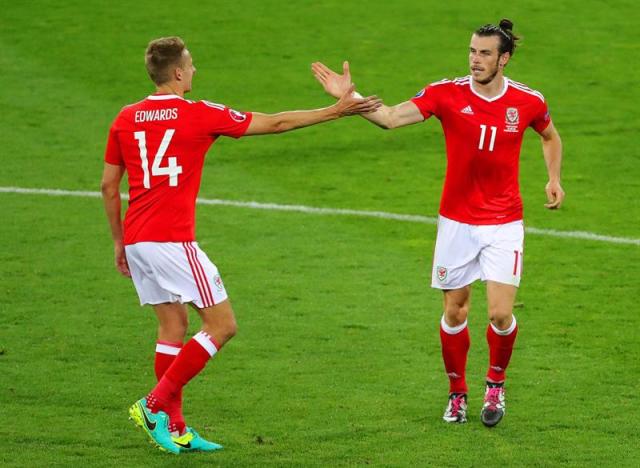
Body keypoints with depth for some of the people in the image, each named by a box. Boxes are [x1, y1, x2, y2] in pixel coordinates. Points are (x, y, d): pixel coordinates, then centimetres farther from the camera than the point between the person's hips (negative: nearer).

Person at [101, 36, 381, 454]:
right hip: (172, 240, -7)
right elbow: (276, 123, 2)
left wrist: (119, 240, 23)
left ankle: (175, 428, 11)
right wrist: (338, 110, 10)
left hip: (135, 239, 7)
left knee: (173, 325, 14)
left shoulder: (125, 119, 9)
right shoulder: (199, 114, -5)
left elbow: (109, 185, 12)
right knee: (223, 325, 1)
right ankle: (156, 404, -5)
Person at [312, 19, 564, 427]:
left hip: (504, 224, 0)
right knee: (454, 312, 5)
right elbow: (390, 118, -19)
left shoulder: (528, 101, -4)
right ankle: (457, 393, 25)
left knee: (501, 313, -9)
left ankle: (496, 384, 18)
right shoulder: (448, 94, -8)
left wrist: (554, 179, 7)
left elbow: (550, 136, 19)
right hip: (457, 221, 0)